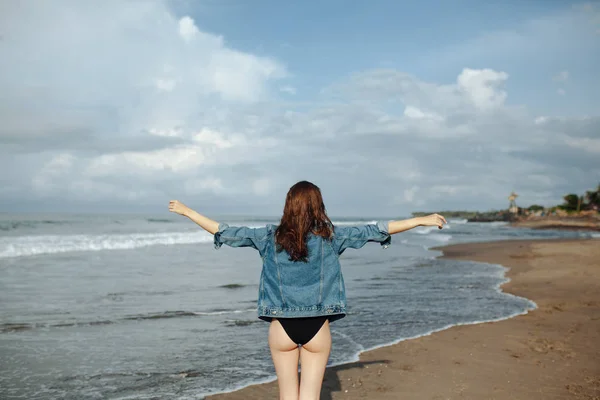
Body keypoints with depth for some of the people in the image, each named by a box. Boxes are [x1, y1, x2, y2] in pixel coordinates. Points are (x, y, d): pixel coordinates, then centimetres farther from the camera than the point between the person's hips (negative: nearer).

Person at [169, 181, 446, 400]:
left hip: (282, 327, 1)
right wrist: (422, 220, 7)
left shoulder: (269, 237, -4)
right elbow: (374, 231, -1)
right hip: (317, 328, -1)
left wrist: (187, 211, 14)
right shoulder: (330, 237, -5)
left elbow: (226, 233, 2)